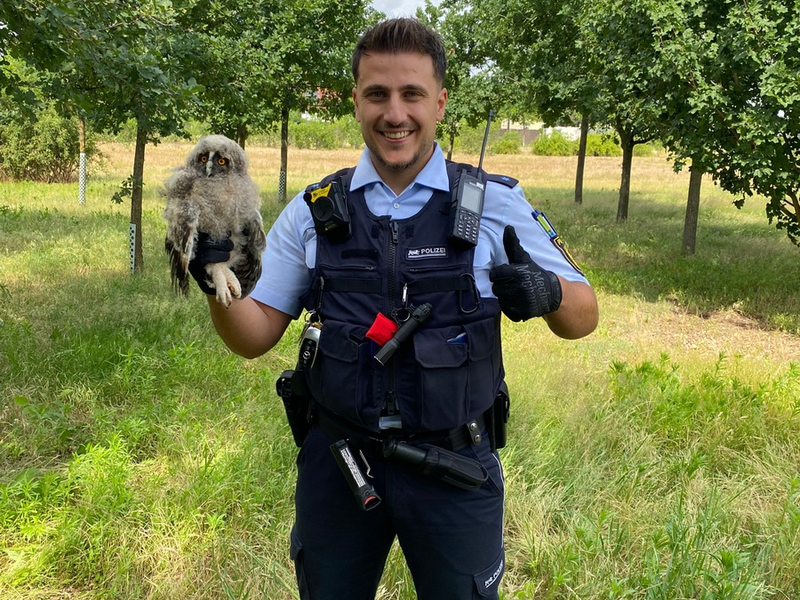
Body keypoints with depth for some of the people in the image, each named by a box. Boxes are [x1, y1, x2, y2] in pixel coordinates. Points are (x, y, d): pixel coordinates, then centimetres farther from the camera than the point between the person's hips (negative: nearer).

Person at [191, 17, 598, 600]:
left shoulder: (497, 205, -6)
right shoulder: (312, 212, -1)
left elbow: (584, 317, -2)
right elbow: (256, 336, 1)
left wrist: (548, 293, -25)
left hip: (456, 470, -1)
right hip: (335, 464, 2)